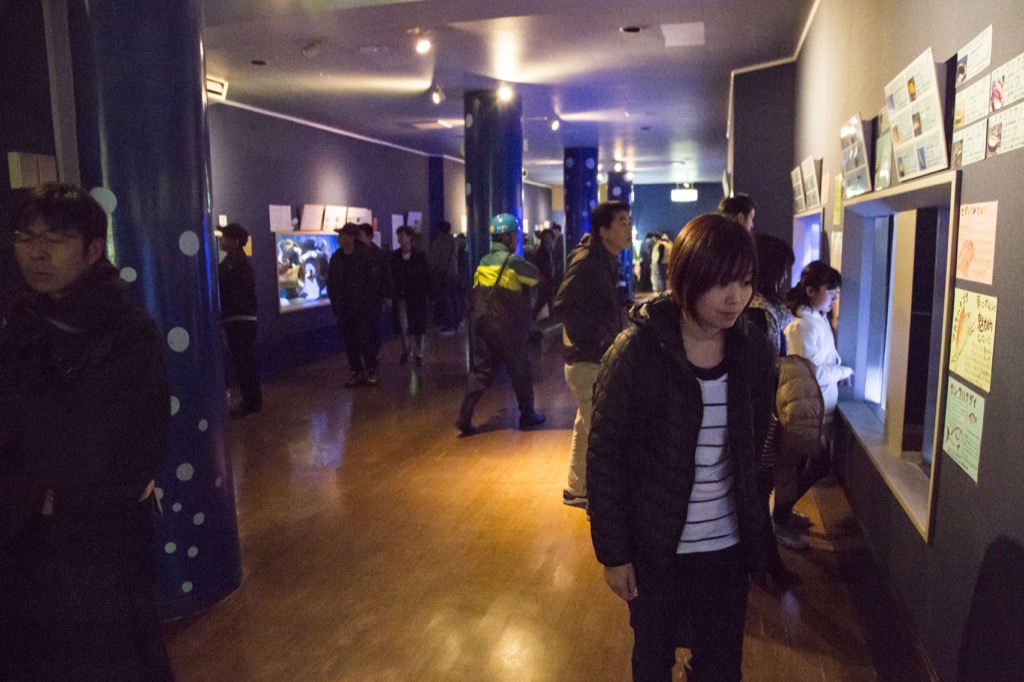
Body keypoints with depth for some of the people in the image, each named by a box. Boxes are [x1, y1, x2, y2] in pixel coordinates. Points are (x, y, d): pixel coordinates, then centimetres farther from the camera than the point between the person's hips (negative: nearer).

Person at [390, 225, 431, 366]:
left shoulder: (420, 256, 0)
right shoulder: (394, 256, 3)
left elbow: (427, 277, 0)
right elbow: (390, 276, 2)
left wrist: (429, 295, -4)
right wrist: (390, 295, -4)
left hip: (417, 297, -1)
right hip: (401, 297, 1)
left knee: (418, 327, 2)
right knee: (403, 327, 4)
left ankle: (418, 354, 14)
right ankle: (406, 351, 23)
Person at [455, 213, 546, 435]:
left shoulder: (483, 262, 9)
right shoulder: (513, 261, -13)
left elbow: (476, 293, 12)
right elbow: (536, 276, -2)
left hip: (483, 325, 6)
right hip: (509, 329, -6)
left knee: (481, 370, 8)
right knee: (521, 371, 11)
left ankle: (465, 418, 0)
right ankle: (527, 415, 24)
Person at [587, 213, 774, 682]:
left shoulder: (753, 350, -6)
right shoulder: (637, 352, -19)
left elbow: (756, 442, 9)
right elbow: (604, 457, -14)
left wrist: (753, 517, 8)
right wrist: (612, 552, -10)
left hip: (727, 546, 3)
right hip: (655, 546, -3)